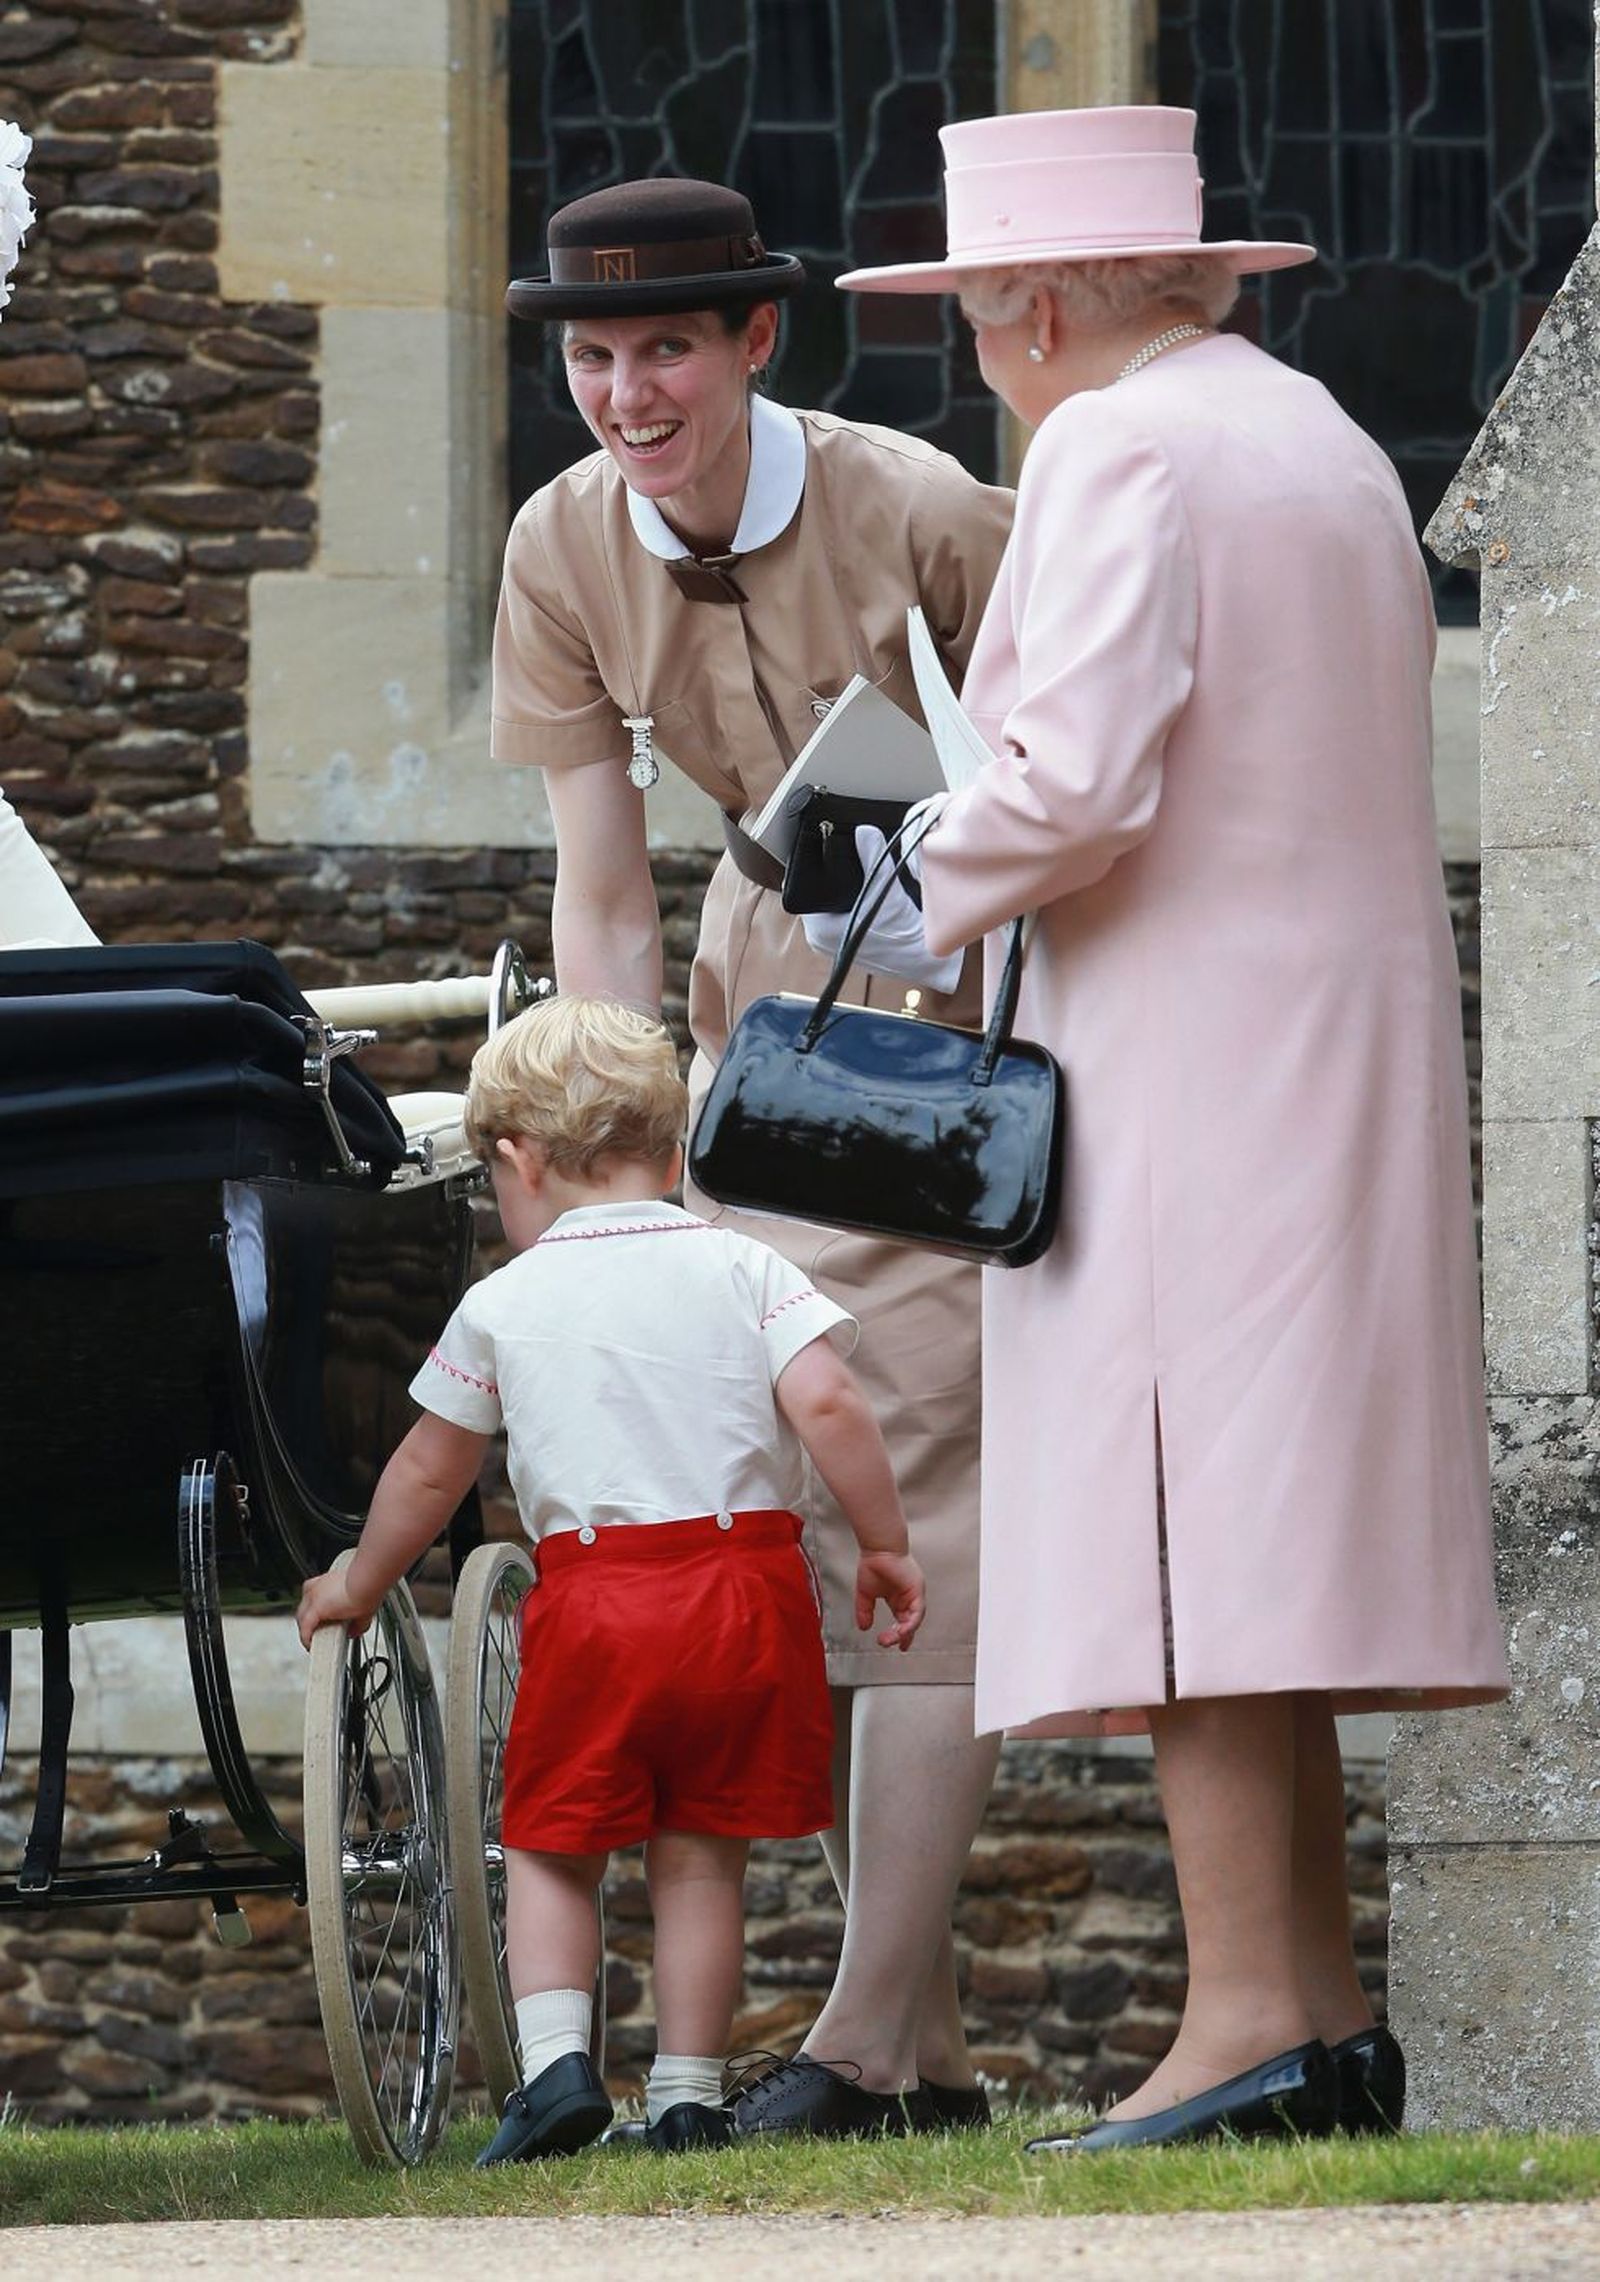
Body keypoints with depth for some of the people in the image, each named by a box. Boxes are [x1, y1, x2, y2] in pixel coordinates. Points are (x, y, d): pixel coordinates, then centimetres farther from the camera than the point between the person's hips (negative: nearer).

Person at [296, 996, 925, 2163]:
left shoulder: (505, 1304, 7)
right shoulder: (739, 1268, 5)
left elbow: (428, 1473, 18)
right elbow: (826, 1407, -7)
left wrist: (358, 1587, 33)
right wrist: (888, 1545, 3)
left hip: (592, 1603, -1)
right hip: (748, 1586, 1)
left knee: (554, 1849, 11)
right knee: (702, 1851, 9)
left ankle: (556, 2055, -8)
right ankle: (688, 2093, 8)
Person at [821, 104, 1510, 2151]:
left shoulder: (1116, 451, -9)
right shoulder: (1326, 446, 20)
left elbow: (1078, 778, -19)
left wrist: (933, 890, -2)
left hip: (1190, 1060, -9)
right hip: (1349, 1046, 9)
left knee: (1178, 1542, -12)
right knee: (1278, 1546, 10)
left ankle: (1248, 2020, -18)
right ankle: (1328, 2018, 8)